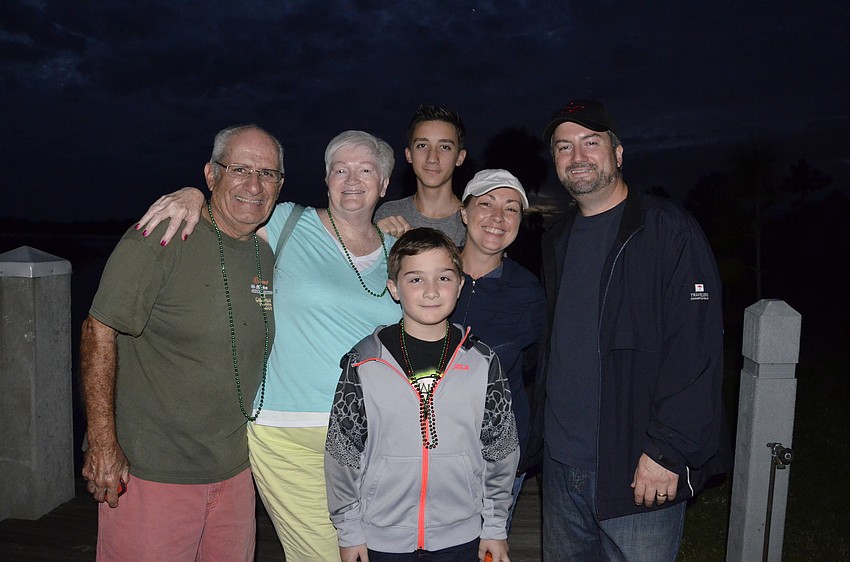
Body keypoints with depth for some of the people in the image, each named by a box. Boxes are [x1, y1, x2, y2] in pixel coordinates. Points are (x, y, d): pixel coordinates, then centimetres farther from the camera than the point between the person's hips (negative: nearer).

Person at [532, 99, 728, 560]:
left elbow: (697, 349, -15)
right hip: (562, 464, 6)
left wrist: (666, 450, -19)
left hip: (641, 471, -6)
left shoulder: (670, 231, -9)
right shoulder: (558, 241, 12)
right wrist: (548, 427, 10)